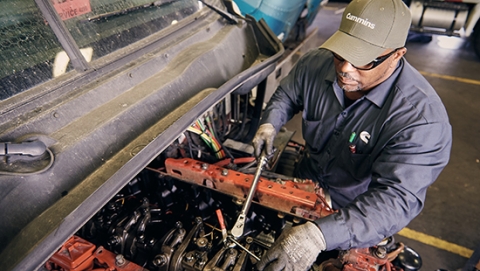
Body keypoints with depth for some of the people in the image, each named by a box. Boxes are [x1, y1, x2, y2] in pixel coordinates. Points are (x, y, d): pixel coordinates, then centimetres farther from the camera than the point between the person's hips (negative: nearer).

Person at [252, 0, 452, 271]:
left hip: (358, 216, -4)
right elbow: (287, 94, 2)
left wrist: (322, 234, -56)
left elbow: (397, 199, -43)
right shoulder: (317, 63, -20)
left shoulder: (422, 117, -36)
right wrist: (270, 124, -19)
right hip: (305, 181, 5)